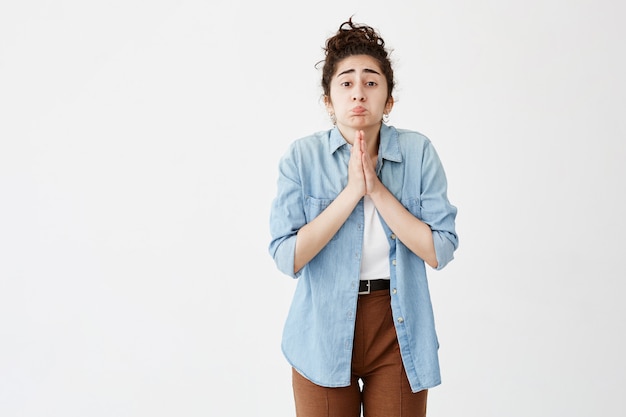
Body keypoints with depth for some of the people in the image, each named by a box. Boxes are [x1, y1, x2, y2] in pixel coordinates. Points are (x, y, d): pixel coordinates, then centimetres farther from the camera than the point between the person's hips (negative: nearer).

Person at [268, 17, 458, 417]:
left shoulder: (418, 152, -6)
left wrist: (376, 189, -18)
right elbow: (287, 257, -15)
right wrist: (352, 191, -19)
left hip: (398, 331, 1)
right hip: (324, 333, 0)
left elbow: (440, 251, -11)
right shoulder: (302, 156, -8)